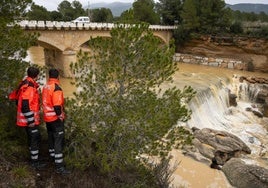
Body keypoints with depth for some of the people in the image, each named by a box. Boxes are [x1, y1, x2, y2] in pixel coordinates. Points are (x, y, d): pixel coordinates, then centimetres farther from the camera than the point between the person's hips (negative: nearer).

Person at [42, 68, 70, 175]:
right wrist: (61, 117, -13)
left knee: (51, 138, 22)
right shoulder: (56, 88, -20)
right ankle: (59, 167, -4)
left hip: (47, 118, 9)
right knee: (58, 141, -6)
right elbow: (57, 106, -27)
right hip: (56, 118, -9)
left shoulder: (45, 87, 6)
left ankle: (53, 157, 39)